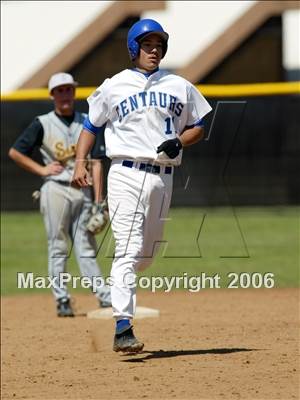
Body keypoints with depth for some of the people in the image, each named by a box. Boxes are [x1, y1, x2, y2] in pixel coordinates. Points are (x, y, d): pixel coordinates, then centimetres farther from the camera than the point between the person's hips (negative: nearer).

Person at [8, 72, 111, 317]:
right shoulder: (43, 124, 3)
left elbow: (96, 162, 5)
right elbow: (14, 152, 4)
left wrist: (99, 201, -1)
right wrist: (42, 169, -4)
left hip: (83, 191, 2)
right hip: (56, 190, -2)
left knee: (86, 248, 2)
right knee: (58, 247, -2)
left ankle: (104, 296, -3)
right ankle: (62, 300, 0)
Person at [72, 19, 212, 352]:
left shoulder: (179, 87, 14)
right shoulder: (114, 87, 7)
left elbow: (198, 127, 19)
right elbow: (91, 125, 12)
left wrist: (179, 141, -2)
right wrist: (80, 162, -2)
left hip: (162, 178, 4)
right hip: (126, 175, -4)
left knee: (147, 254, 10)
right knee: (128, 249, -16)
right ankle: (122, 329, -22)